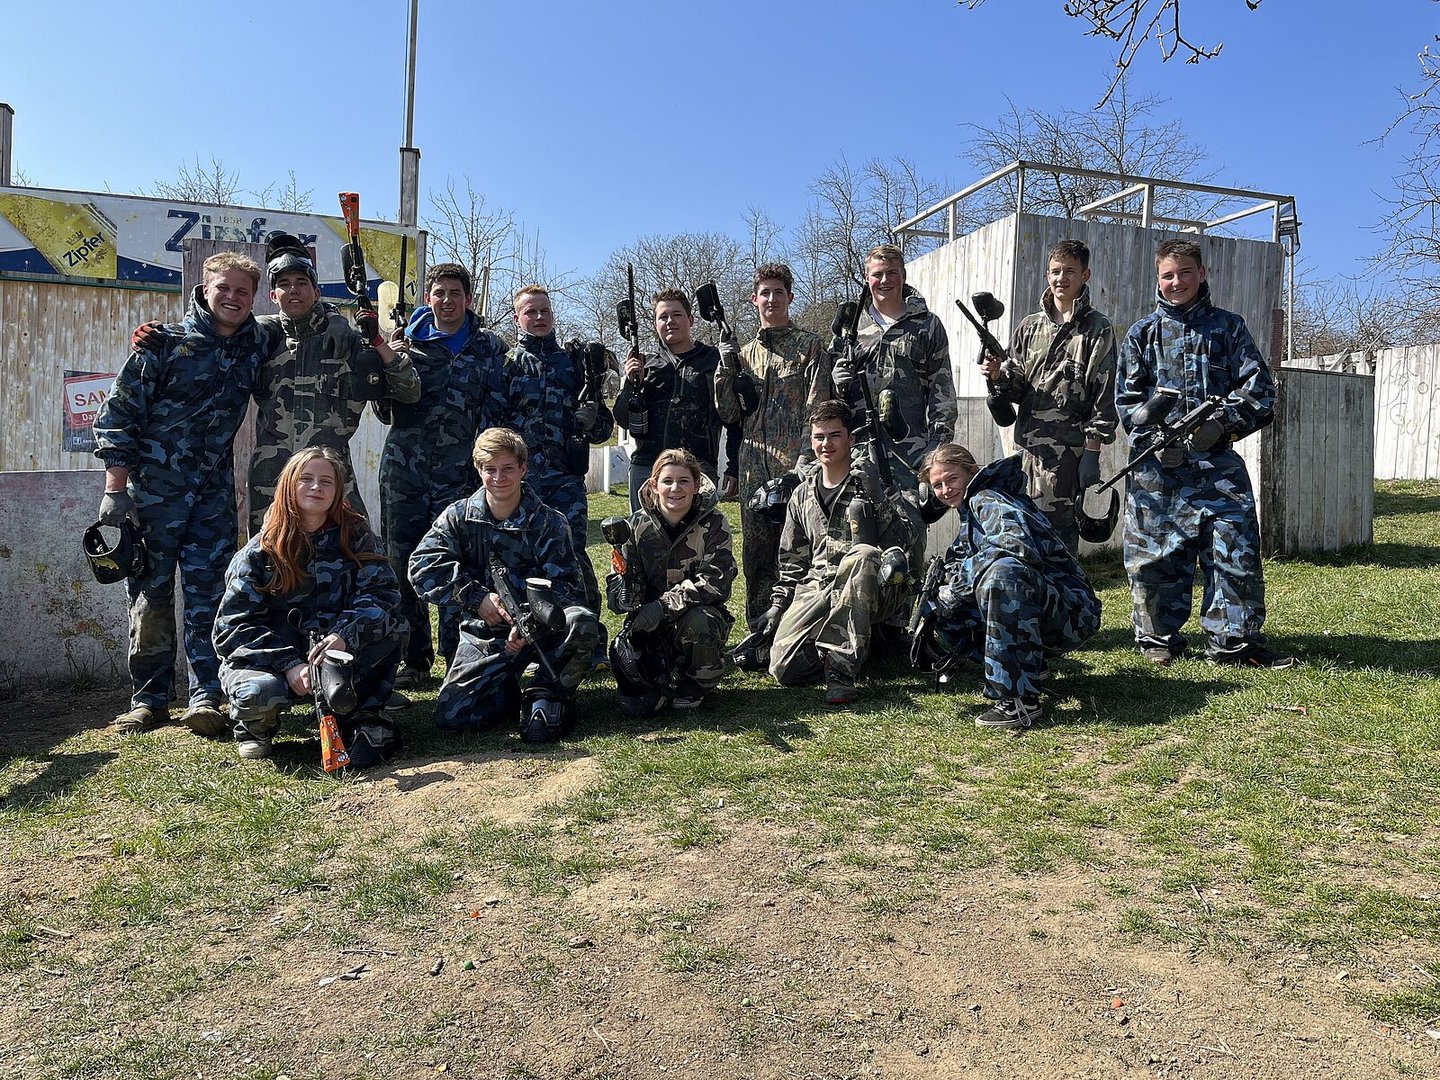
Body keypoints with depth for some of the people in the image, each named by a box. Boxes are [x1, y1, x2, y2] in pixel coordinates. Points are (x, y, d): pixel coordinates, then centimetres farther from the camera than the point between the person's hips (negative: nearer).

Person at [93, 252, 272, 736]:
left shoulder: (256, 345, 6)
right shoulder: (165, 343, -5)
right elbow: (118, 414, -4)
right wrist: (115, 490, -10)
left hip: (214, 492, 2)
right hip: (153, 488, -2)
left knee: (207, 591, -2)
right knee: (150, 593, 4)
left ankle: (206, 695, 0)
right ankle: (148, 698, 13)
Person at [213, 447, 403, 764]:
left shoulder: (355, 535, -1)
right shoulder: (259, 552, -4)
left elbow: (383, 592, -14)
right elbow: (233, 625, -9)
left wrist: (343, 635, -34)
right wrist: (289, 665, -25)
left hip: (340, 657, 1)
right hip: (271, 657, -1)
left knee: (383, 623, -26)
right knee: (259, 694, -34)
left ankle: (360, 716, -12)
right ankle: (254, 725, 3)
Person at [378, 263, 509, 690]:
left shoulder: (489, 346, 8)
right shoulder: (406, 342, 8)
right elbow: (385, 412, 7)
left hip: (460, 473, -1)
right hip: (404, 470, 2)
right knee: (402, 562, 5)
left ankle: (457, 658, 8)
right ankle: (414, 659, 16)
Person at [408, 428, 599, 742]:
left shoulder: (549, 522, -2)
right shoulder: (459, 517, 4)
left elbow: (567, 586, -10)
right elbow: (422, 566, -7)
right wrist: (476, 597, -16)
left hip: (542, 629, -1)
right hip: (484, 633, 1)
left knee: (582, 623, -35)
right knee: (450, 716, -19)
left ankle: (546, 693, -9)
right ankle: (510, 693, 12)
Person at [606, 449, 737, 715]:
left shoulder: (713, 523, -9)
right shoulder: (638, 524, -3)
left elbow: (716, 582, -18)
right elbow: (618, 583, -4)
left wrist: (663, 605, -27)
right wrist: (626, 597, -31)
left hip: (698, 611, -1)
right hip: (649, 618, 1)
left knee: (699, 621, -36)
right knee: (622, 651, -27)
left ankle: (695, 684, -3)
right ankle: (658, 684, 9)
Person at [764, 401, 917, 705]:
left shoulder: (870, 484, 4)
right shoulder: (802, 496, 18)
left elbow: (904, 535, -7)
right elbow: (793, 560, 24)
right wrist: (778, 604, 16)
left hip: (870, 593, -3)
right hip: (815, 589, 3)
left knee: (861, 556, -40)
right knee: (784, 668, -20)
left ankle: (841, 671, -31)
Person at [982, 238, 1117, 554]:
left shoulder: (1097, 329, 1)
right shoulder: (1031, 326, 15)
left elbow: (1104, 396, -4)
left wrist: (1092, 451, -10)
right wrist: (999, 375, -5)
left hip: (1067, 449, -5)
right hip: (1028, 446, 5)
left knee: (1057, 531, -6)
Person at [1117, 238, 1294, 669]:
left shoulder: (1228, 327, 12)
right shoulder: (1143, 333, 10)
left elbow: (1259, 389, 5)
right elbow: (1127, 398, 4)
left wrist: (1220, 420, -12)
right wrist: (1157, 437, -10)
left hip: (1217, 460, 1)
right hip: (1157, 463, 0)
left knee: (1235, 551, -2)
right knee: (1154, 556, 2)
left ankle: (1233, 641, 10)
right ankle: (1158, 640, 16)